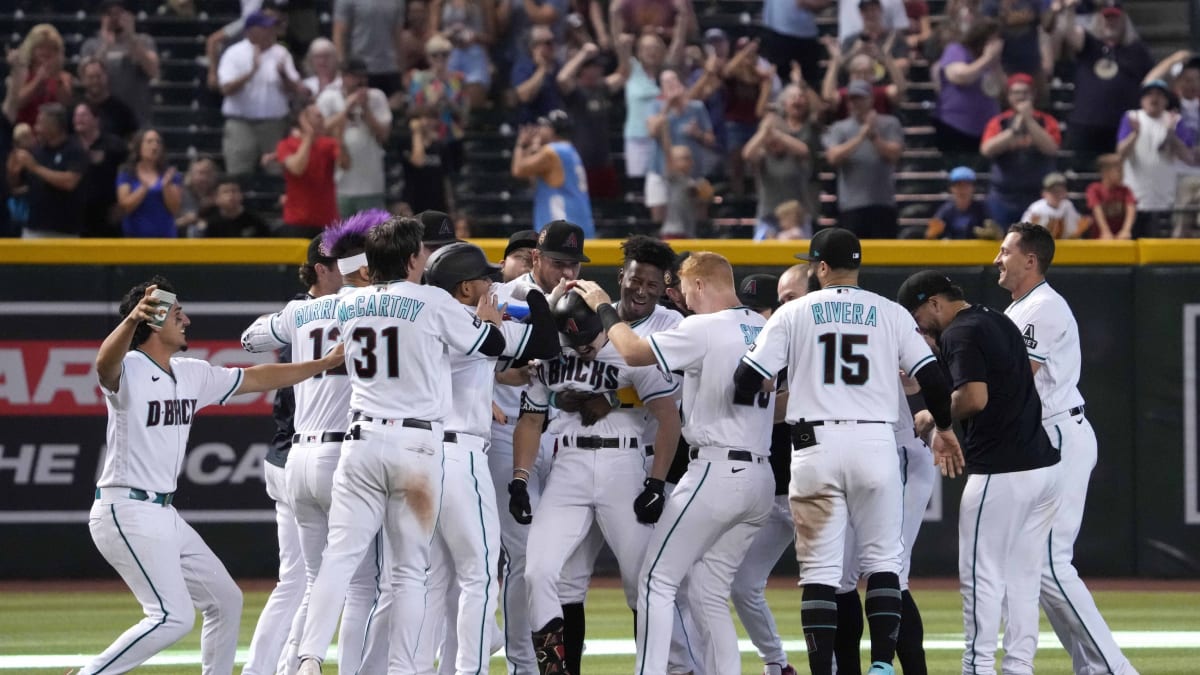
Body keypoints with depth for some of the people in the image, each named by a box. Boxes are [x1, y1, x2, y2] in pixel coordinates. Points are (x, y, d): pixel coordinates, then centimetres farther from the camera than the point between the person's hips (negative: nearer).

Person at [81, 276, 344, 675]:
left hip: (164, 515, 10)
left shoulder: (192, 375, 12)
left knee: (225, 600, 16)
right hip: (127, 512, -10)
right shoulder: (127, 371, -15)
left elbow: (257, 379, 21)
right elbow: (106, 363, -40)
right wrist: (132, 320, -61)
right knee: (174, 617, -19)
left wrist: (326, 363, 20)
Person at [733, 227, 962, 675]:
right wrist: (944, 428, 22)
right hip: (875, 442, 1)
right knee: (882, 559, 10)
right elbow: (931, 377, 6)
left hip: (816, 447, -1)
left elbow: (748, 380, 0)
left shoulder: (793, 313, 4)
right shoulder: (891, 314, 7)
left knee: (819, 567, 2)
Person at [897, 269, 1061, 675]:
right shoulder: (1001, 322, 17)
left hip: (998, 473, -9)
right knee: (1023, 577, 12)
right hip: (1044, 467, 9)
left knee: (981, 576, -1)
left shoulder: (959, 333, -10)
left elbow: (975, 397, -22)